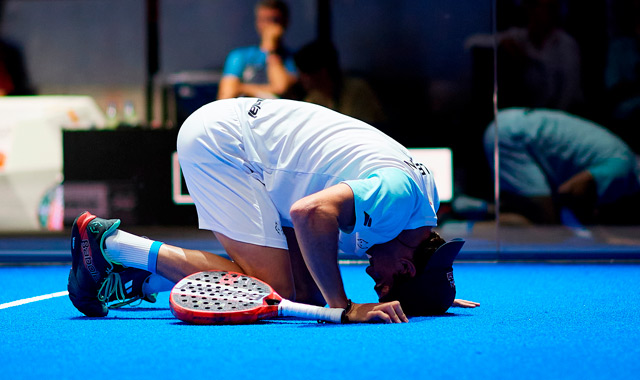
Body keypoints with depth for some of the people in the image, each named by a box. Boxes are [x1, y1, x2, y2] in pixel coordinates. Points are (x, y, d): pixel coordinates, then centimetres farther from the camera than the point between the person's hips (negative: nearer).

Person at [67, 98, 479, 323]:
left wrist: (435, 294, 9)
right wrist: (346, 307, -32)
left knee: (306, 292, 2)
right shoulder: (401, 192, -26)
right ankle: (110, 243, -8)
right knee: (274, 286, -15)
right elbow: (310, 212, -39)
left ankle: (142, 272, 10)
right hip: (219, 138, -9)